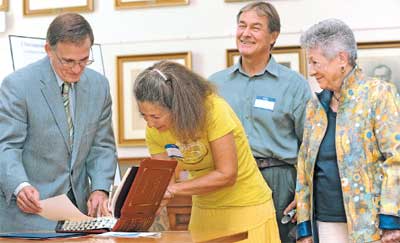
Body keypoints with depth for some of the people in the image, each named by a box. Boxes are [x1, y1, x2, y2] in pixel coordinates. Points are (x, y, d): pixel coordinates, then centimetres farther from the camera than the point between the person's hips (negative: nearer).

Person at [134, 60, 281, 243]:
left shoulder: (213, 110, -25)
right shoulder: (154, 132, -8)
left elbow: (226, 175, -25)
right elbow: (163, 181, -7)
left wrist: (173, 189, -29)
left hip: (246, 208, -5)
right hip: (204, 212, 5)